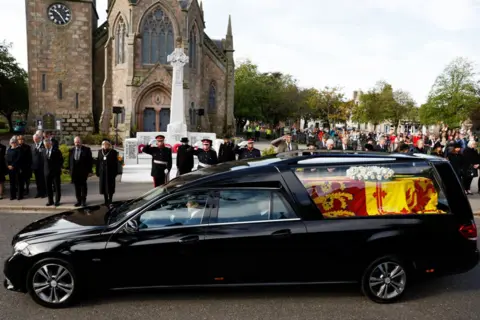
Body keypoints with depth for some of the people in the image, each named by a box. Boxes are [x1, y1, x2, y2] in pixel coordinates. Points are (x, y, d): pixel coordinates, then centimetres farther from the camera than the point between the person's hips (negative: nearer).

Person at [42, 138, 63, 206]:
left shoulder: (56, 151, -5)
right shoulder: (44, 151, 7)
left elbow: (61, 160, -1)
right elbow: (44, 160, 13)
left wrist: (59, 168, -4)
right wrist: (44, 169, 4)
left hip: (56, 172, -4)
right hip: (47, 172, 4)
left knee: (57, 187, 1)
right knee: (48, 187, 7)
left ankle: (57, 201, 9)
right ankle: (50, 201, 16)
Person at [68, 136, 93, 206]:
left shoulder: (86, 149, -2)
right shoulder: (71, 150, 10)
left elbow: (90, 161, -3)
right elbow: (69, 161, 12)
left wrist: (90, 171, -8)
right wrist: (70, 170, 6)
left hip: (83, 172, -3)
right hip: (74, 172, 3)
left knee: (83, 186, 1)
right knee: (77, 187, 7)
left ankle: (83, 201, 11)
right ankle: (79, 201, 15)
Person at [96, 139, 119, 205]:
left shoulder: (113, 152, -3)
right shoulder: (100, 151, 8)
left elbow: (116, 163, -4)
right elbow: (98, 162, 9)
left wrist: (115, 172, -8)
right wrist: (97, 171, 5)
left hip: (110, 172, -4)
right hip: (102, 172, 4)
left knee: (110, 187, -1)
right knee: (103, 187, 7)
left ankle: (110, 201, 8)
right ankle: (106, 201, 17)